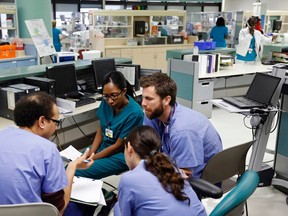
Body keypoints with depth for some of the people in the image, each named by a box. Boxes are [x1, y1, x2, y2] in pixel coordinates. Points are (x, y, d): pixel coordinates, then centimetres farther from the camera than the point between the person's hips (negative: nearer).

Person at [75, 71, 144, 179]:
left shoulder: (134, 113, -24)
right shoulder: (106, 102, -6)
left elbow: (118, 146, -16)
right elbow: (101, 129, 8)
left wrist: (92, 158, -12)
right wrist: (91, 153, -4)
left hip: (120, 155, -6)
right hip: (103, 146, 6)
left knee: (76, 172, -21)